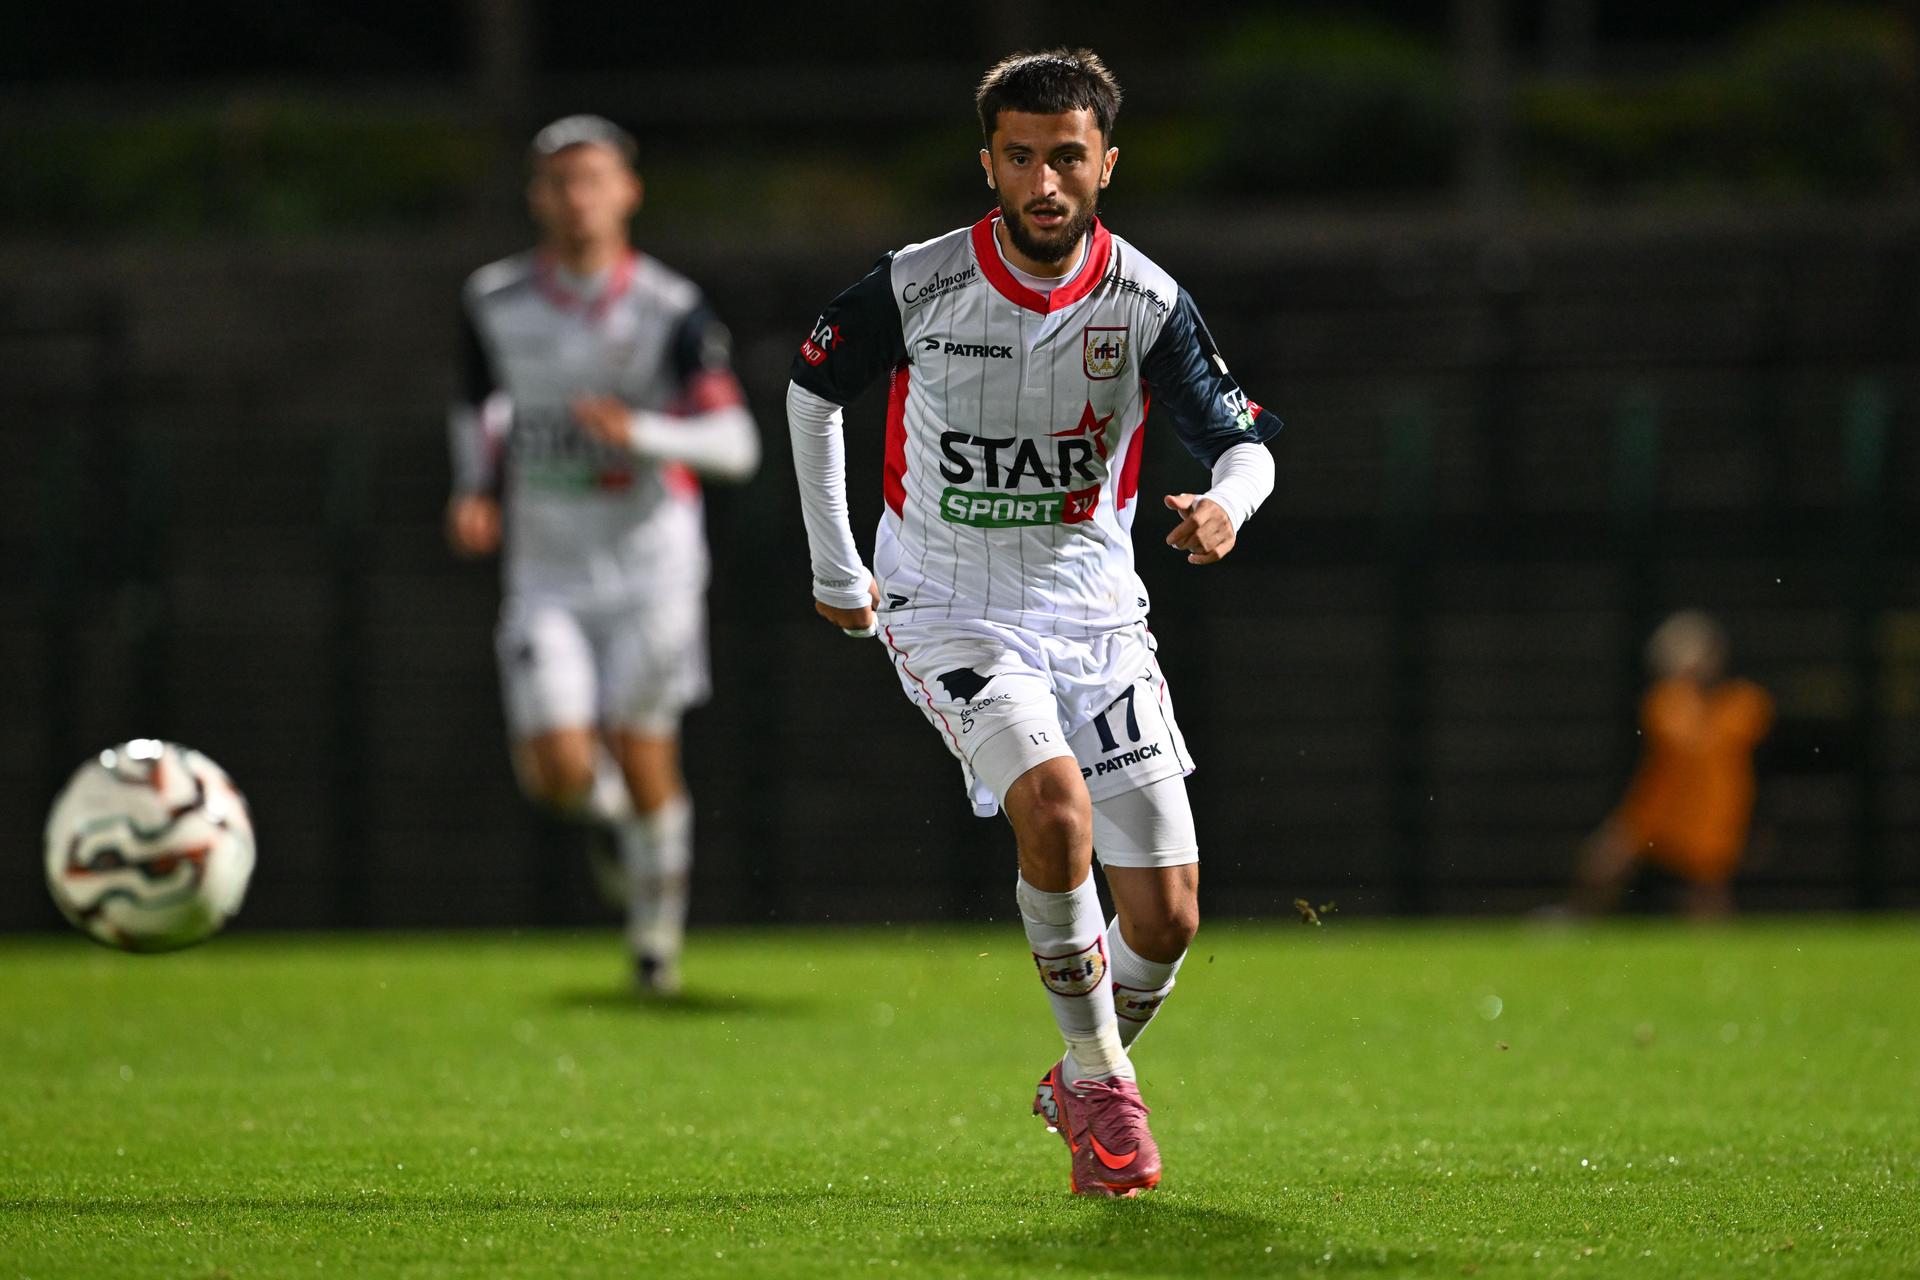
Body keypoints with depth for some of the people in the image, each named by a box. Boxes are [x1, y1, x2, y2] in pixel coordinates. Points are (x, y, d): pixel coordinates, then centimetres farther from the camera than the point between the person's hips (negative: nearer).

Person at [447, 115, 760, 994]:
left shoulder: (671, 312, -10)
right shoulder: (495, 303, -1)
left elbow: (736, 445, -14)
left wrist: (641, 432, -31)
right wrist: (475, 492, 0)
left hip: (648, 559, -2)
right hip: (546, 569, 2)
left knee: (643, 755, -1)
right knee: (557, 772, -11)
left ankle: (658, 921, 26)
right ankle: (607, 807, 28)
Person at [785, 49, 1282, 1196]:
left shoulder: (1147, 304, -10)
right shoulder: (915, 287, -11)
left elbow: (1244, 440, -3)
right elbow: (812, 390, 7)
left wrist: (1226, 506, -28)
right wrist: (835, 568, 11)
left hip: (1093, 615, 2)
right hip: (948, 612, -2)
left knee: (1166, 918, -2)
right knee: (1056, 808, -29)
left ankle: (1082, 1082, 28)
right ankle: (1101, 1086, -12)